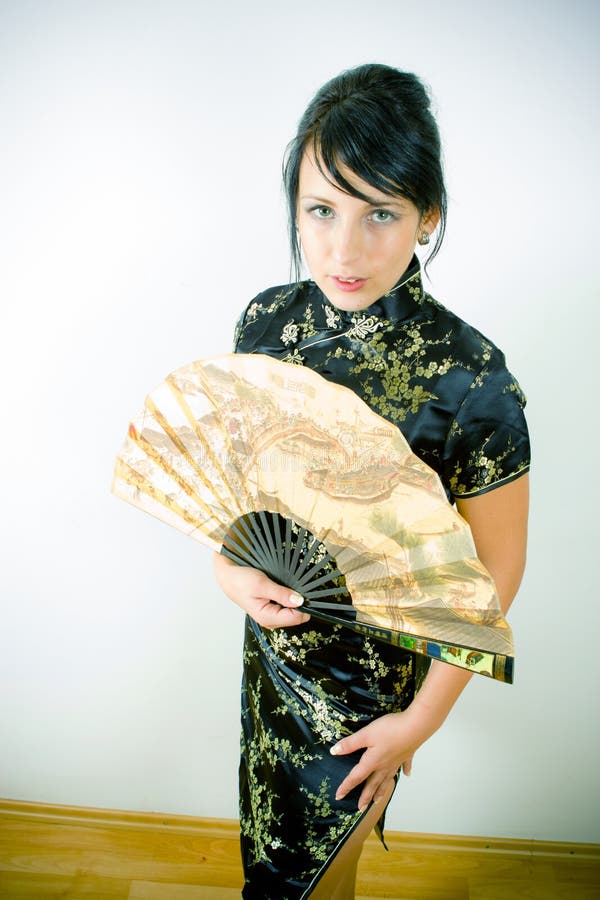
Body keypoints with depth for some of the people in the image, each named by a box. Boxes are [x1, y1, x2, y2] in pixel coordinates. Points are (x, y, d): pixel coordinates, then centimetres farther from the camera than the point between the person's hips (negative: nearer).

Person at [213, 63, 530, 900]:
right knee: (276, 824, 28)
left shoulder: (470, 380, -27)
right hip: (272, 633, 5)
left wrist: (423, 719, -10)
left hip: (376, 668, -4)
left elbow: (498, 568, -16)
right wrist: (228, 564, -14)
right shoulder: (267, 320, -11)